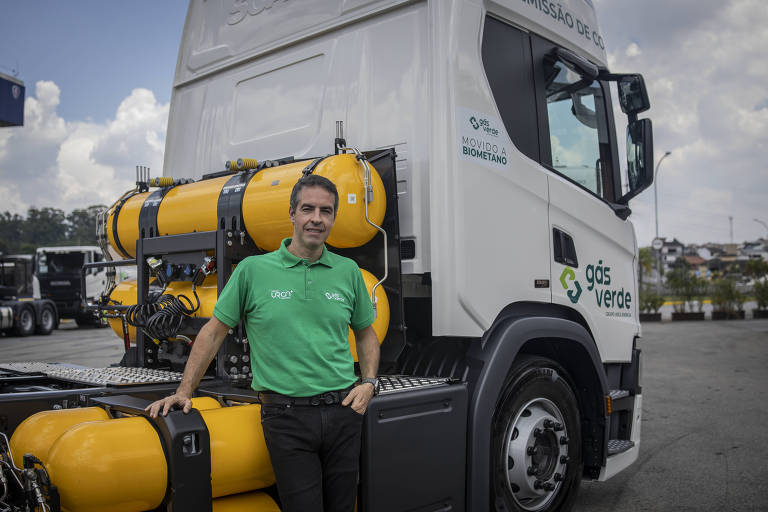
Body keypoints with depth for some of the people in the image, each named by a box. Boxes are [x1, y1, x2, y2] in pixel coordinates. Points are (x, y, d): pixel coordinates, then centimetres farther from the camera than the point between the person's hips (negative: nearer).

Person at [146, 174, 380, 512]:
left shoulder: (348, 272, 7)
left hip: (343, 411, 3)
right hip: (287, 416, -3)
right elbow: (214, 331, 4)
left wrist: (369, 383, 4)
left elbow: (366, 333, 18)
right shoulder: (253, 270, -1)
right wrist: (184, 391, 1)